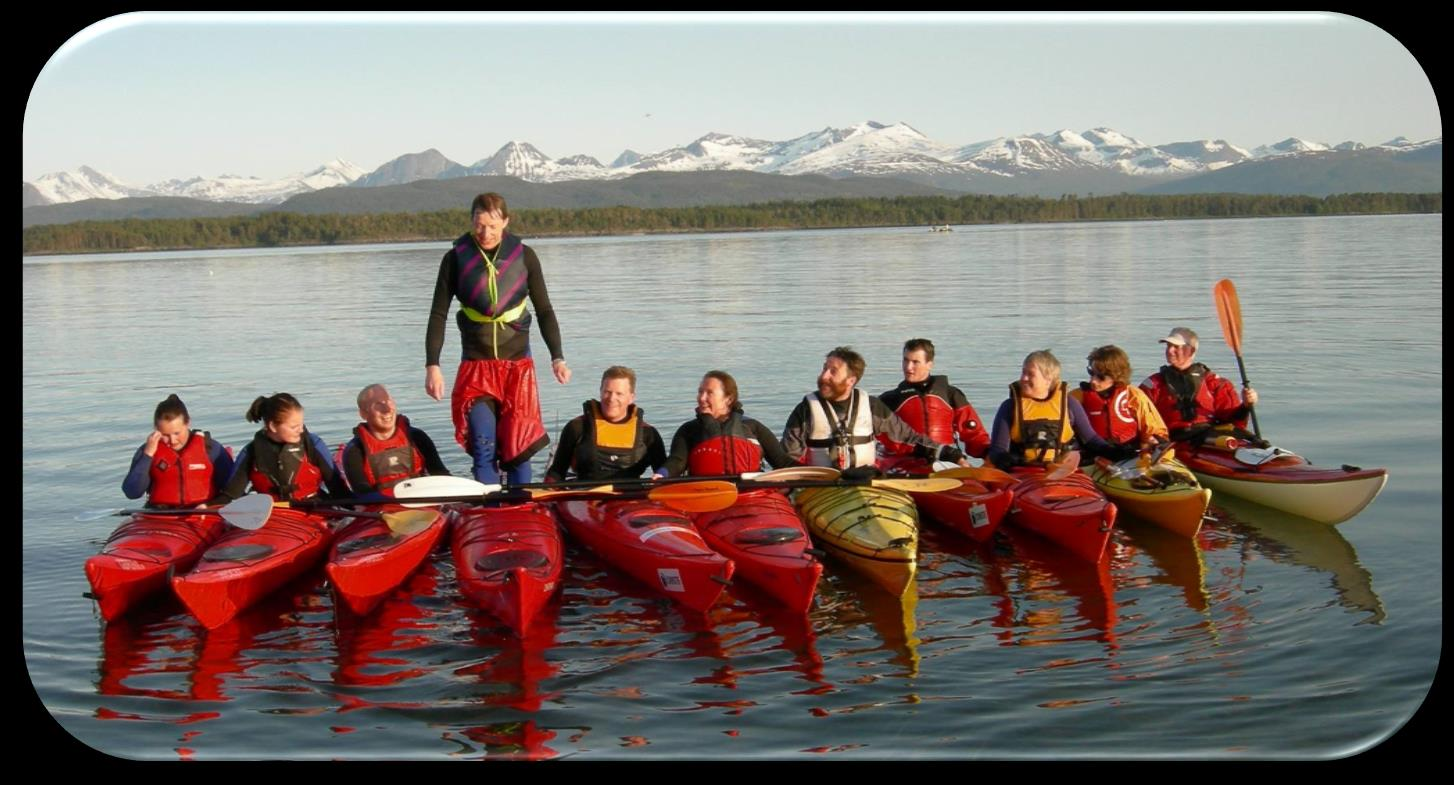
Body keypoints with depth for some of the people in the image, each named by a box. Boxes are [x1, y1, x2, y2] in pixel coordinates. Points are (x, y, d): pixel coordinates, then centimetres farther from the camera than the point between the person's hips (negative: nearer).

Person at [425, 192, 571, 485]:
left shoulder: (524, 256, 0)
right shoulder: (456, 258, -2)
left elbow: (544, 310, 5)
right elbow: (438, 314, 0)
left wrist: (557, 358, -5)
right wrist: (432, 365, -8)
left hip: (518, 363, 1)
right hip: (476, 365, -1)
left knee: (518, 448, 1)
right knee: (483, 448, -12)